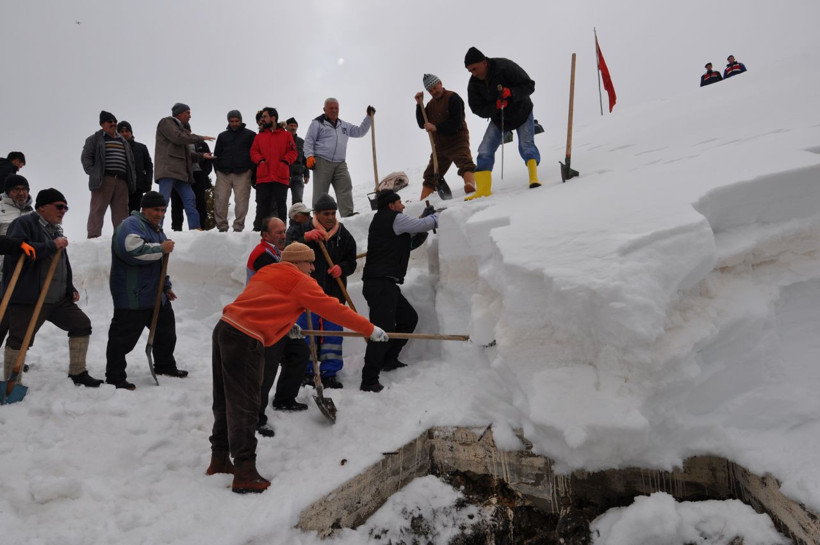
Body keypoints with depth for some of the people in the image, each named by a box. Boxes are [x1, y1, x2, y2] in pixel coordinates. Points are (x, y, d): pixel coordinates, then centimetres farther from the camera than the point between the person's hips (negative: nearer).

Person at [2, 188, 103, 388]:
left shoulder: (55, 230, 19)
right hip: (27, 299, -8)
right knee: (20, 340, -3)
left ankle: (77, 373, 17)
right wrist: (52, 246, -23)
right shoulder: (24, 223, -7)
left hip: (59, 298, 8)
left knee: (82, 324, 8)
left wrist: (71, 288, 19)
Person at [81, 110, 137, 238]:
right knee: (97, 209, -9)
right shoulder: (95, 139, 10)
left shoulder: (124, 142, 25)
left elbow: (131, 162, 23)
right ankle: (93, 236, -12)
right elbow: (85, 158, 3)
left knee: (121, 211, 2)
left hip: (122, 181, 5)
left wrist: (132, 179, 10)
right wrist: (93, 173, -9)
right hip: (103, 180, -5)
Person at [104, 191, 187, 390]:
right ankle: (115, 377, 8)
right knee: (124, 337, -2)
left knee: (166, 331, 19)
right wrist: (161, 249, -21)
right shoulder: (131, 225, -12)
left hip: (156, 295, 10)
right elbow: (132, 251, -31)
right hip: (132, 297, -10)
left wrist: (166, 287, 26)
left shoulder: (156, 229, 20)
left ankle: (164, 366, 38)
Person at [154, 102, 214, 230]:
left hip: (180, 171, 9)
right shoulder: (166, 122, 3)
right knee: (163, 199, -15)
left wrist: (201, 156, 17)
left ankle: (195, 228, 4)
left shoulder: (179, 127, 27)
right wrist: (200, 138, -5)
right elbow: (177, 138, -14)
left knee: (190, 199, 3)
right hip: (167, 169, -9)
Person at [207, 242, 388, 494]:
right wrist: (370, 329, -1)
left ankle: (219, 460, 29)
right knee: (244, 407, -5)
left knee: (225, 401, 17)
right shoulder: (300, 281, -4)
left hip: (224, 328, 9)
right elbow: (333, 309, -6)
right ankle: (245, 474, -1)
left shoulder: (267, 272, 20)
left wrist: (286, 325, 34)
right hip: (244, 340, -9)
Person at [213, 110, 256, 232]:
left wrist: (251, 169, -4)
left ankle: (238, 227, -2)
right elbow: (217, 154, 21)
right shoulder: (222, 136, 20)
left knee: (241, 200, -7)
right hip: (223, 174, 3)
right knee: (220, 200, -5)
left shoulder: (250, 135, 10)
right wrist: (218, 170, 9)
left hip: (242, 173, -3)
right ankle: (222, 226, 1)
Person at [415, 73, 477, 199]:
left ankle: (470, 186, -56)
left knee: (465, 164, -31)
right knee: (430, 175, 8)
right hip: (440, 145, 8)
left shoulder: (453, 98, -6)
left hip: (457, 141, -8)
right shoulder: (431, 105, 17)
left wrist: (436, 128, -18)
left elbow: (457, 123, -16)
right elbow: (422, 124, 11)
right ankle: (423, 202, 11)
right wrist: (419, 104, 2)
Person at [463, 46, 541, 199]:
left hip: (522, 112, -3)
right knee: (484, 152, -6)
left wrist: (510, 92, -38)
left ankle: (533, 176, -14)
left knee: (526, 145, -23)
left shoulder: (505, 67, -24)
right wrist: (495, 106, -30)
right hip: (498, 118, 4)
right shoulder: (474, 83, -12)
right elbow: (477, 108, -12)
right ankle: (483, 189, -3)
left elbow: (529, 86, -21)